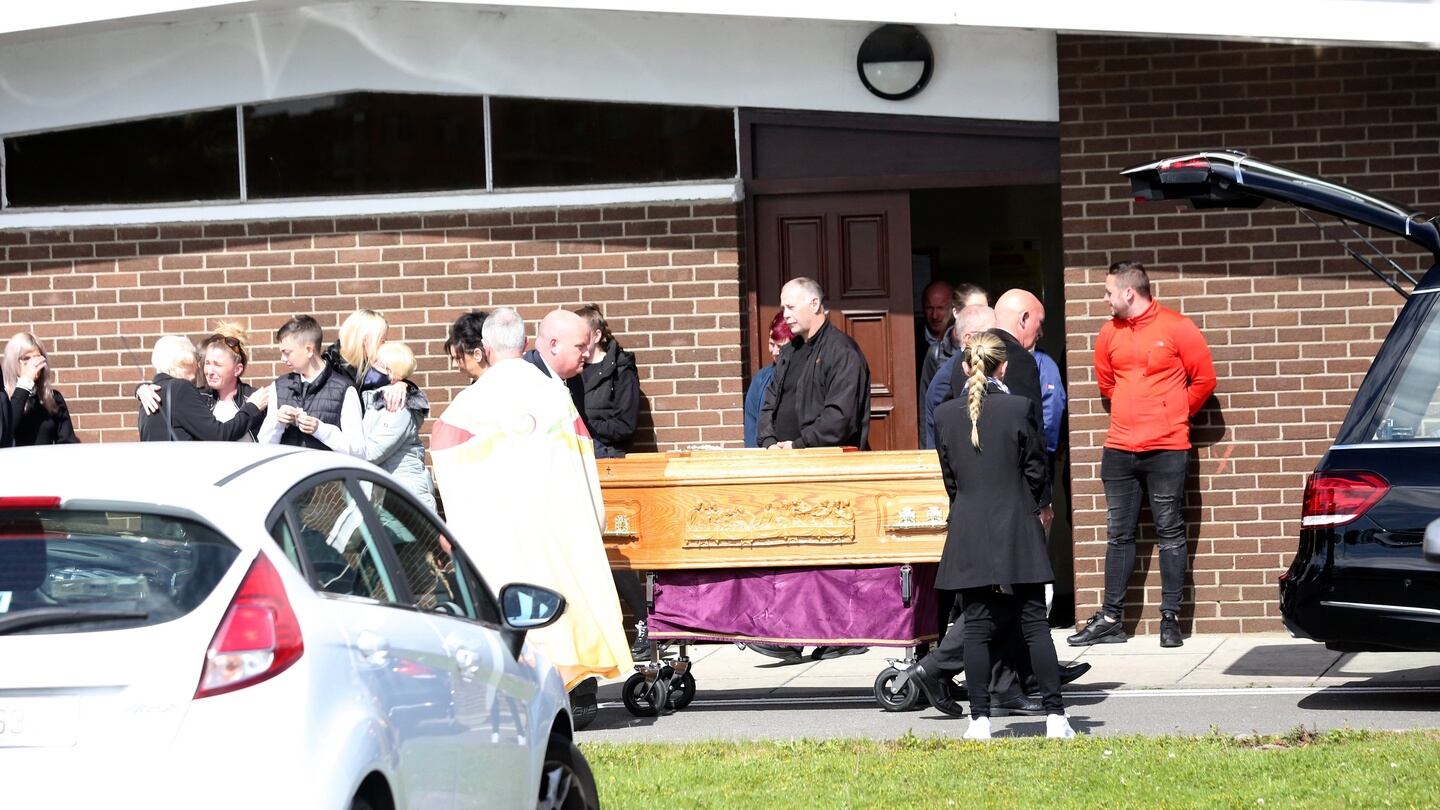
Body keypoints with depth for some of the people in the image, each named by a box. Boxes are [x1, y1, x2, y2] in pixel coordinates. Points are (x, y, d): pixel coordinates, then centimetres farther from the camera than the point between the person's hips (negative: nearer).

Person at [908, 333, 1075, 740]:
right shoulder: (1019, 408, -7)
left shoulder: (944, 415, 0)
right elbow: (1037, 472, -1)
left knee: (976, 625, 6)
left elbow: (950, 478, 8)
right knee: (1034, 622, 2)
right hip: (1017, 531, -2)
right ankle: (1055, 715, 1)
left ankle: (980, 719, 3)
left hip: (969, 535, 2)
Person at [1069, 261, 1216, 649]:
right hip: (1119, 450, 5)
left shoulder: (1177, 328, -5)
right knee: (1118, 535, 7)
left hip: (1167, 449, -5)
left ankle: (1170, 618, 5)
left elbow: (1204, 379, 1)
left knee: (1170, 533, 0)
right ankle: (1110, 620, 11)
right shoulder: (1110, 333, 8)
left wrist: (1173, 415, 7)